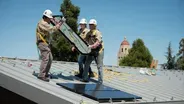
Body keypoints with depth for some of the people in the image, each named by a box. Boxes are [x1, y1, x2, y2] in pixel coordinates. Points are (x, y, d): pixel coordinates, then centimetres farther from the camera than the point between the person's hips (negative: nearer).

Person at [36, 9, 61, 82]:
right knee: (45, 58, -16)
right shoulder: (42, 23, -15)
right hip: (42, 43, -11)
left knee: (50, 58, 13)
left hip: (45, 43, 11)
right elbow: (52, 29, -24)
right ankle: (41, 75, -16)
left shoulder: (45, 23, 20)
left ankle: (45, 73, 20)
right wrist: (60, 23, -20)